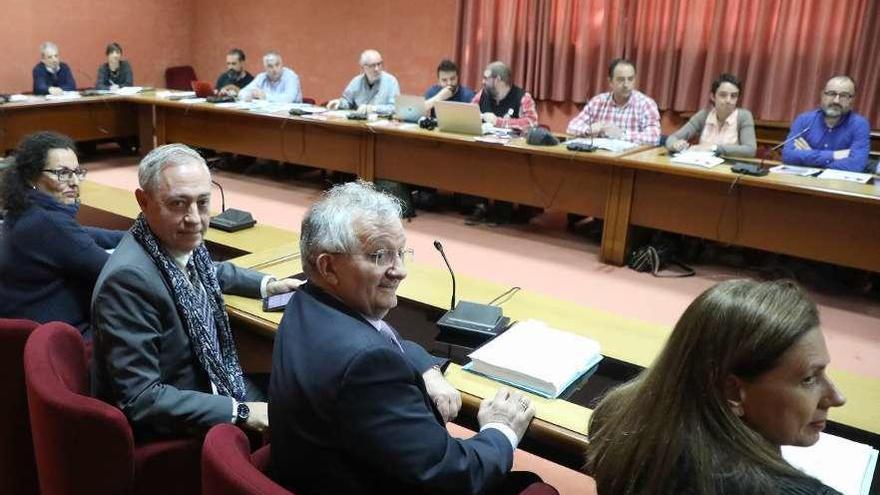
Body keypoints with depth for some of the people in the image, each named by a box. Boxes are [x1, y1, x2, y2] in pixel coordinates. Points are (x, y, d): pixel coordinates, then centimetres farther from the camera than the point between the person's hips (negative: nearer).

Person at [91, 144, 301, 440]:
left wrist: (268, 285, 15)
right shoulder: (129, 278, -28)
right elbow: (140, 399, -27)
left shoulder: (184, 246, -5)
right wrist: (239, 412, -24)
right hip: (169, 435, -8)